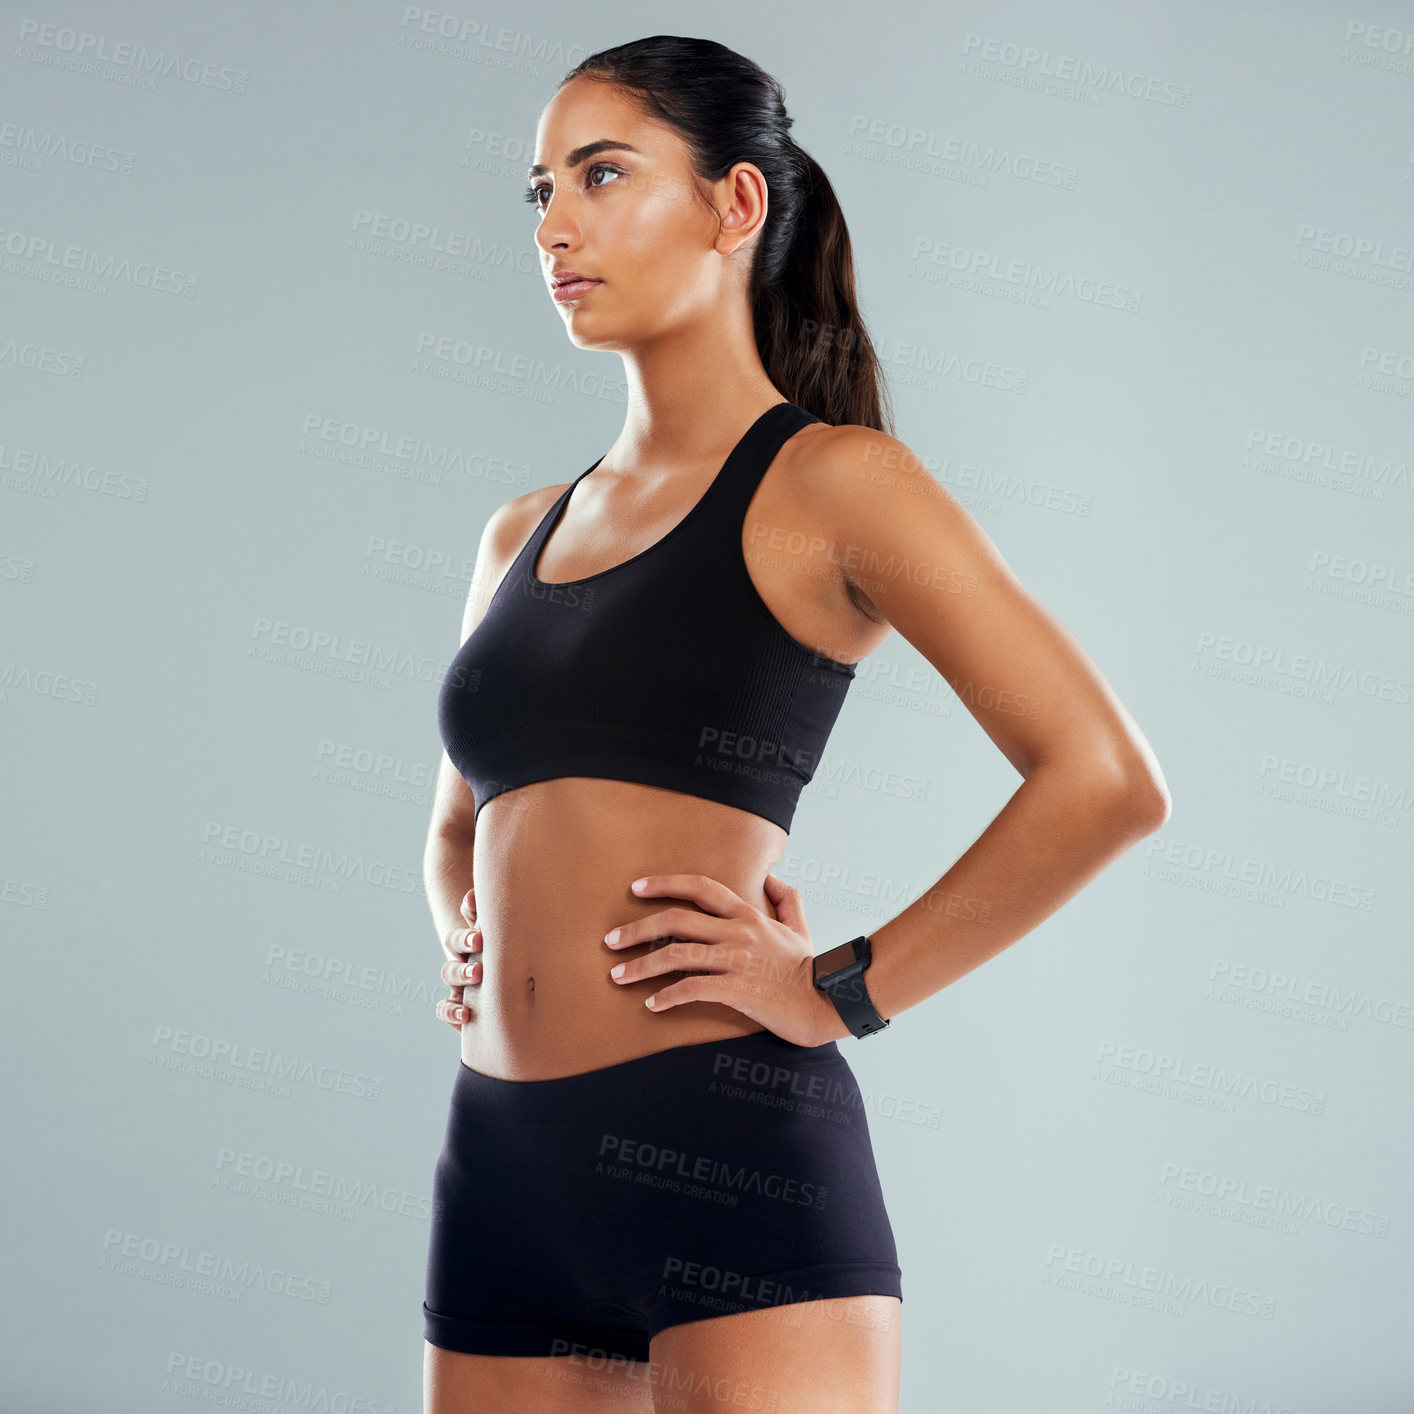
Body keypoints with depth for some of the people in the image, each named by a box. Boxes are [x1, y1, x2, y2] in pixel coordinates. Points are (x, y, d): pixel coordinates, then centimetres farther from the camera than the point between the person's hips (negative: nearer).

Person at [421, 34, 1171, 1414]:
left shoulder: (828, 484, -3)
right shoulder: (523, 535, 16)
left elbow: (1109, 781, -12)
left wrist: (837, 991, -10)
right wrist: (467, 942, 10)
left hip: (725, 1148, -6)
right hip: (499, 1161, 6)